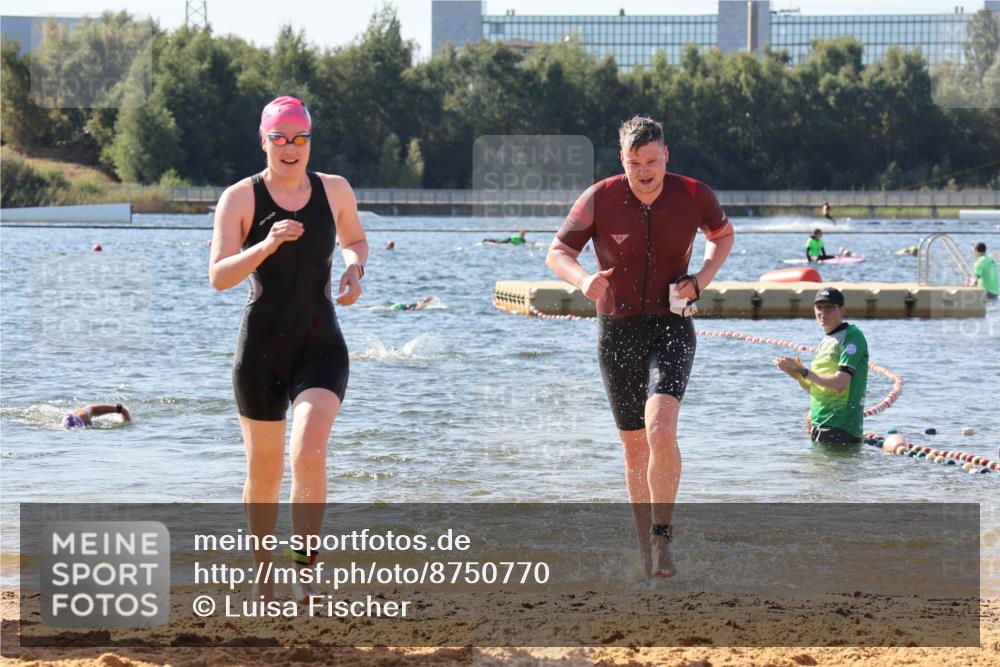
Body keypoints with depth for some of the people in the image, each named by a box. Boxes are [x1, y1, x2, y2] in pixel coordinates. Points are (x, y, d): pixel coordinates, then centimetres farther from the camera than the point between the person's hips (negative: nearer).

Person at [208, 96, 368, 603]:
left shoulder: (335, 191, 3)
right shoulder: (240, 198, -5)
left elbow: (356, 240, 23)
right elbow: (218, 277, -12)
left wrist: (355, 267, 1)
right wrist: (266, 245, -27)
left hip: (321, 346, 0)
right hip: (261, 346, 0)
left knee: (309, 454, -22)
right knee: (263, 471, 9)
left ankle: (306, 570, -12)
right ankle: (263, 572, 30)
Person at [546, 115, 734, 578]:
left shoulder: (694, 196, -6)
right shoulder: (599, 199, -8)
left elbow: (722, 234, 15)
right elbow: (557, 253, -4)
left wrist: (703, 278, -3)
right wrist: (584, 279, -26)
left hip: (671, 329, -1)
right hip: (617, 331, 1)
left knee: (660, 429, -23)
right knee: (634, 447, 9)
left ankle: (662, 536, -10)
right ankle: (645, 543, 24)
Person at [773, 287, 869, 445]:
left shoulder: (852, 336, -9)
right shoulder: (826, 341, 18)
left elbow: (839, 384, -19)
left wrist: (804, 372, -11)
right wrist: (798, 375, 2)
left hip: (840, 426, -9)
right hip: (819, 425, 9)